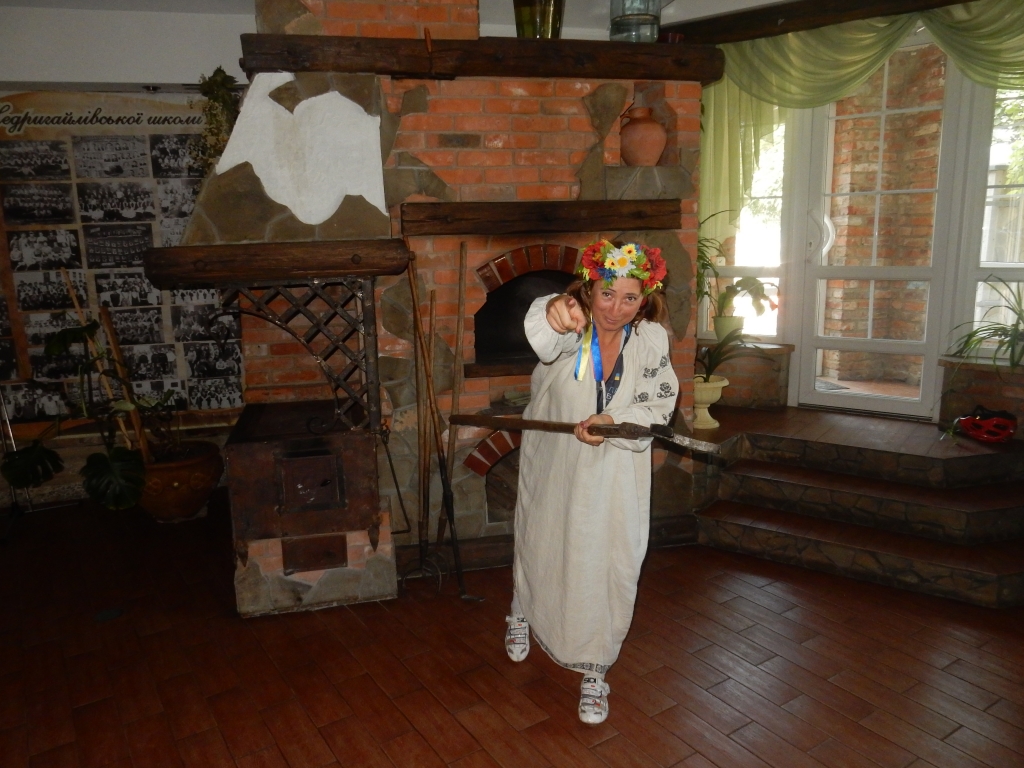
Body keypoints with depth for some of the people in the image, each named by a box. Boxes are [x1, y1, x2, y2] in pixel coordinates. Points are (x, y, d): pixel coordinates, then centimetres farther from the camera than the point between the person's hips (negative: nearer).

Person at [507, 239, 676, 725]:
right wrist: (552, 315, -70)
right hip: (553, 465, -1)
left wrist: (614, 421, -24)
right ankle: (522, 615, 54)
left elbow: (658, 405, -4)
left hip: (616, 472, 1)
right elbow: (545, 337, -45)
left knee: (609, 566, 4)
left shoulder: (651, 339, -10)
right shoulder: (572, 328, -20)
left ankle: (594, 670, 27)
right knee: (539, 547, 20)